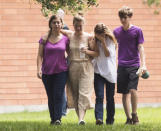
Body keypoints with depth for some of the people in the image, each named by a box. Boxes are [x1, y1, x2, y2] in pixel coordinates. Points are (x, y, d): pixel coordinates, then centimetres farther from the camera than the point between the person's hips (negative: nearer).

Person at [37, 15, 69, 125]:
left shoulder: (65, 39, 3)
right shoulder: (44, 39, 3)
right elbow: (40, 55, 1)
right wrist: (39, 69, -11)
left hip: (61, 71, -1)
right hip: (47, 72, 1)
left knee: (58, 95, -13)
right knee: (50, 97, 7)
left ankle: (58, 119, -17)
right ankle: (52, 119, 16)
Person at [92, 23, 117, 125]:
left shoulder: (110, 41, 0)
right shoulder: (95, 41, 8)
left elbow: (108, 54, -12)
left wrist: (103, 42, -16)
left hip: (110, 72, -1)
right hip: (98, 71, 1)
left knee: (110, 98, 6)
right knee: (99, 97, -13)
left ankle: (110, 119, 17)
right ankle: (99, 118, -25)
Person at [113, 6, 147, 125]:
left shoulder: (137, 30, 0)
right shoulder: (116, 32, 8)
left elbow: (140, 48, -1)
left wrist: (143, 64, -9)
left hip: (134, 65, -3)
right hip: (121, 66, 3)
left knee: (133, 89, -17)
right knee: (125, 93, 2)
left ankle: (134, 115, 0)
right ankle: (128, 118, 9)